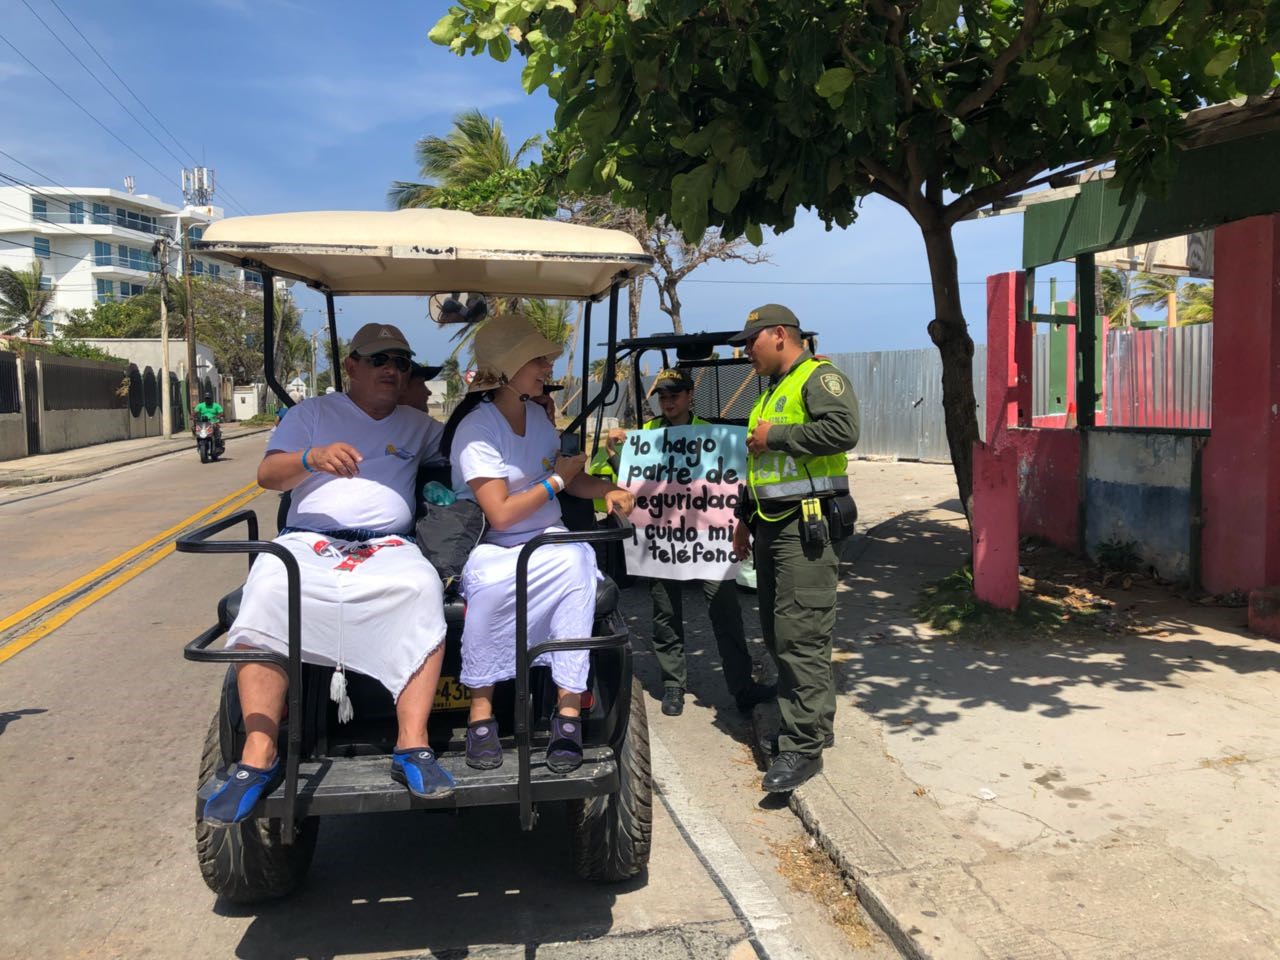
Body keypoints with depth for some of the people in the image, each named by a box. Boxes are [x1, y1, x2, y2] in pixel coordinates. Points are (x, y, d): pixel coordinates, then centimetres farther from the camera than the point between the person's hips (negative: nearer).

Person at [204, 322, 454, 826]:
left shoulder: (417, 426, 25)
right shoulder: (312, 413, 17)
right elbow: (267, 474, 6)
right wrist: (313, 457, -16)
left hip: (387, 547, 1)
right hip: (307, 542, 0)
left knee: (423, 589, -34)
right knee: (265, 595, -33)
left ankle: (412, 747, -33)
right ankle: (258, 758, -29)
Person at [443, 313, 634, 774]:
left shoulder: (537, 415, 12)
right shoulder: (476, 428, -11)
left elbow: (569, 478, 23)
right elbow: (501, 514, -17)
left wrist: (607, 489, 2)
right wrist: (557, 480, -9)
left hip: (549, 543, 5)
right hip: (491, 549, -5)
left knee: (577, 563, -30)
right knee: (488, 585, -39)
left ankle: (568, 710, -26)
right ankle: (481, 713, -20)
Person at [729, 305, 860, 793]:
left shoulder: (820, 378, -7)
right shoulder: (770, 391, 22)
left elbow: (843, 430, -26)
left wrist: (777, 435, -18)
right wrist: (745, 518, 27)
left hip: (807, 526, -10)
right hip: (771, 526, 10)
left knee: (801, 636, -10)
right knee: (776, 633, 13)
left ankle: (804, 746, -5)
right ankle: (811, 720, 26)